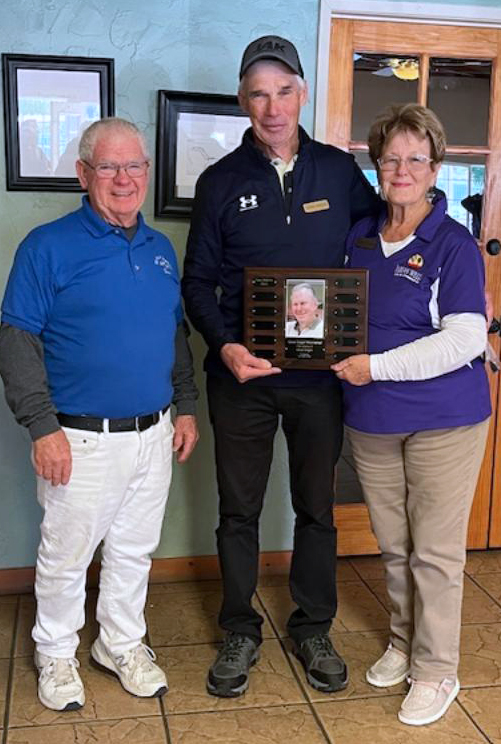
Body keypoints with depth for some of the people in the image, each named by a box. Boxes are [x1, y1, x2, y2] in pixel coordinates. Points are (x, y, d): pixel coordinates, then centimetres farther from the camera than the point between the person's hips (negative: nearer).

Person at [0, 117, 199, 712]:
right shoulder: (48, 247, -10)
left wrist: (186, 407, 13)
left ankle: (122, 644, 38)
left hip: (153, 434, 5)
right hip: (83, 439, -5)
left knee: (134, 549, 18)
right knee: (66, 554, 9)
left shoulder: (161, 249, 9)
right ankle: (56, 653, 33)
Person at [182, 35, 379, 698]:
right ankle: (241, 631, 30)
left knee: (317, 507, 13)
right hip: (242, 376, -1)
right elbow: (198, 282, 1)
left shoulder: (340, 171, 2)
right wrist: (226, 345, -17)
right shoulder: (221, 182, 0)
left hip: (320, 375, 1)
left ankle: (313, 628, 33)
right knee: (239, 511, 10)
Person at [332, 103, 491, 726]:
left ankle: (435, 670, 23)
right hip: (371, 420, 6)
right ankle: (404, 640, 39)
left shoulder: (453, 244, -11)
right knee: (393, 545, 18)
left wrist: (376, 366, -21)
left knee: (435, 551, 5)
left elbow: (465, 340, -19)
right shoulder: (360, 238, 8)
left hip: (443, 420, -5)